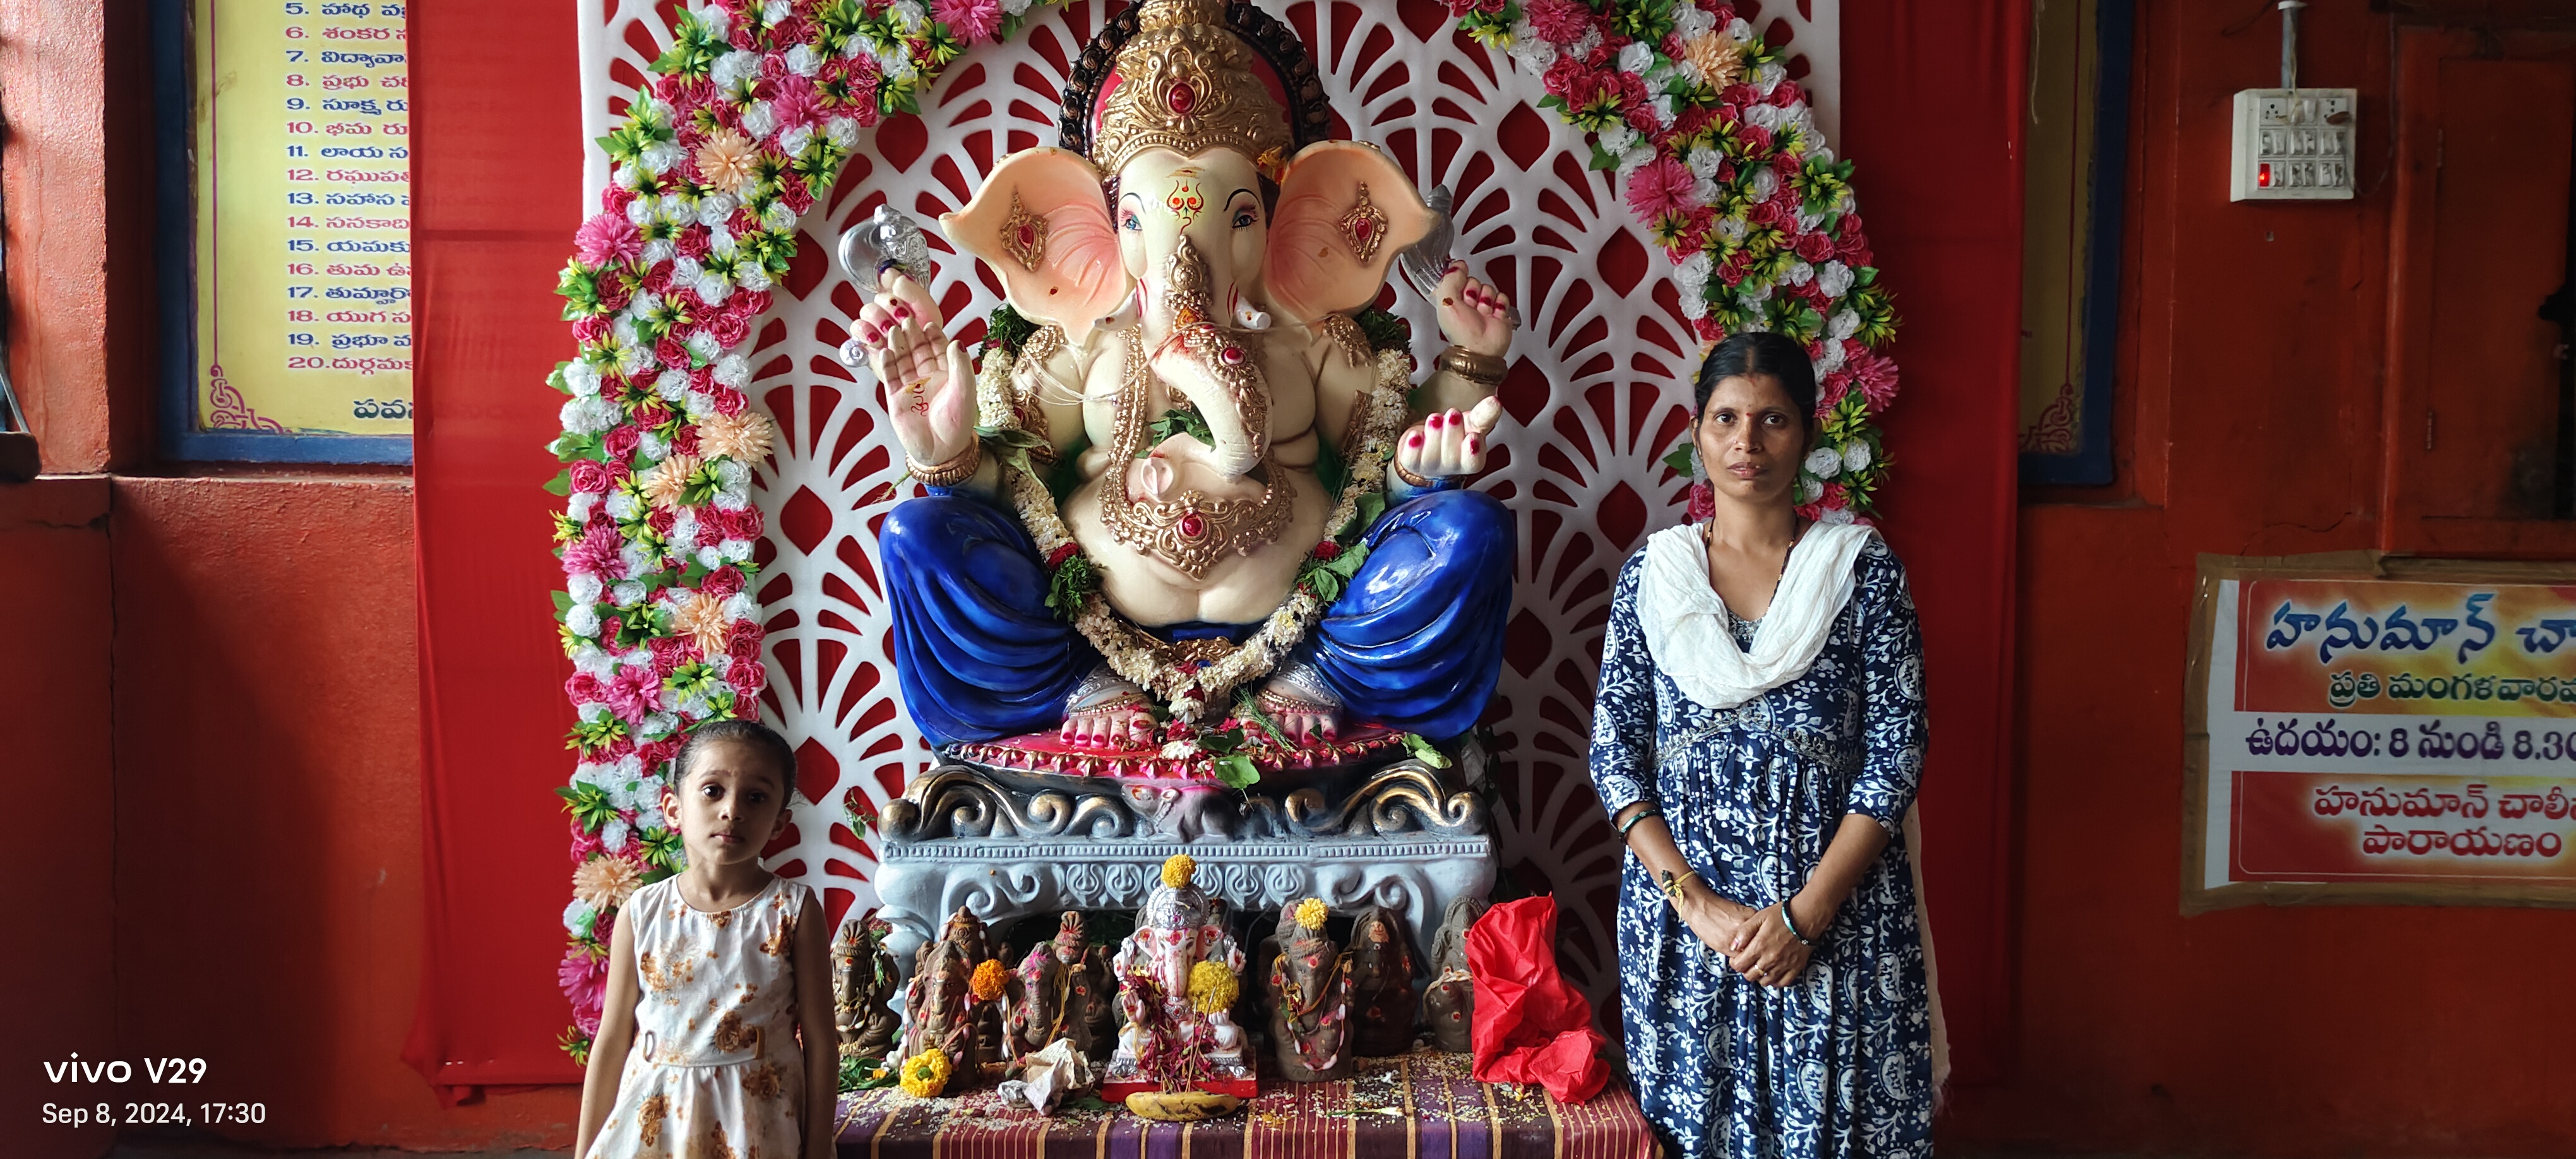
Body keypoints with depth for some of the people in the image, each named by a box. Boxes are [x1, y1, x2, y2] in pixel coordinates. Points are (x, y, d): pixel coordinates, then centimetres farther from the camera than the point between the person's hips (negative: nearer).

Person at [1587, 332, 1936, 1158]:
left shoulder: (1865, 570, 0)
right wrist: (1697, 902, -11)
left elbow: (1895, 755, -5)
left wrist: (1804, 913, -13)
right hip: (1681, 908, 1)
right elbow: (1615, 750, -1)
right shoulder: (1652, 573, 3)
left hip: (1836, 912, -1)